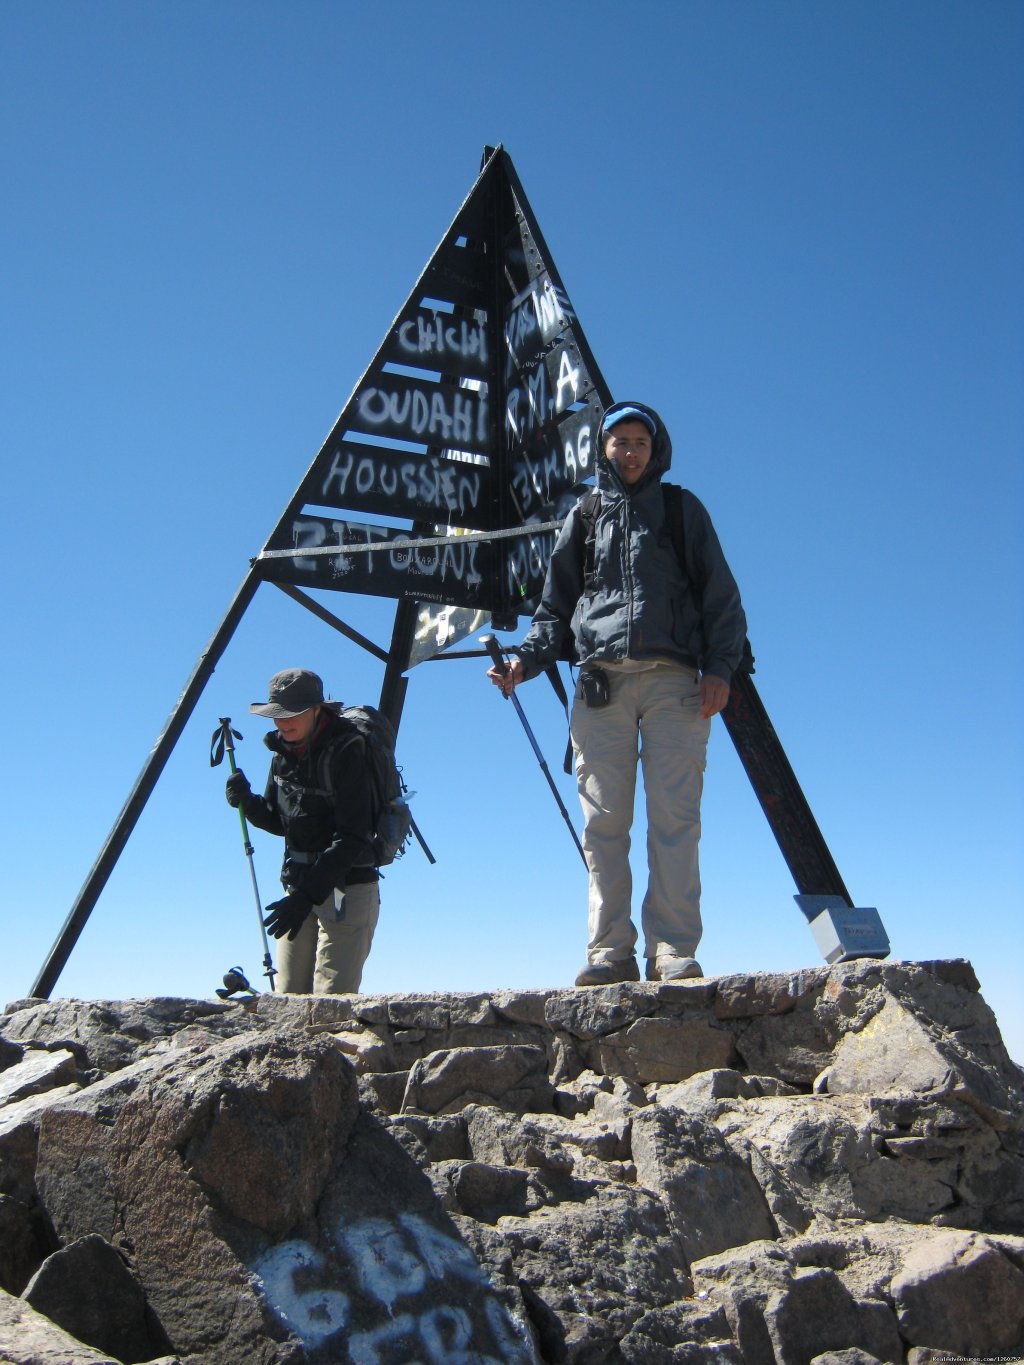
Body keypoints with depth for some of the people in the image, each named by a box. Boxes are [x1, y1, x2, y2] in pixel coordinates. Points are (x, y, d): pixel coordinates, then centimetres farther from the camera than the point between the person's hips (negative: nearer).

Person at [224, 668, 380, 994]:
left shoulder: (344, 752, -17)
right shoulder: (283, 751, 6)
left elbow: (352, 838, -21)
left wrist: (308, 895, -26)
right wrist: (248, 802, -5)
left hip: (346, 886, -7)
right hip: (298, 885, 7)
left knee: (330, 1003, -10)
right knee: (288, 999, 5)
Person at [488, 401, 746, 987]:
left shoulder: (681, 508, 18)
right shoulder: (585, 515, 22)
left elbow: (720, 594, 11)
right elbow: (556, 605, 20)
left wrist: (720, 667, -4)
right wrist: (527, 659, 2)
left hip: (673, 679, -1)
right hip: (601, 680, 2)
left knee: (675, 816, -9)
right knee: (604, 822, -5)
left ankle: (673, 949, -9)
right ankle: (611, 952, -4)